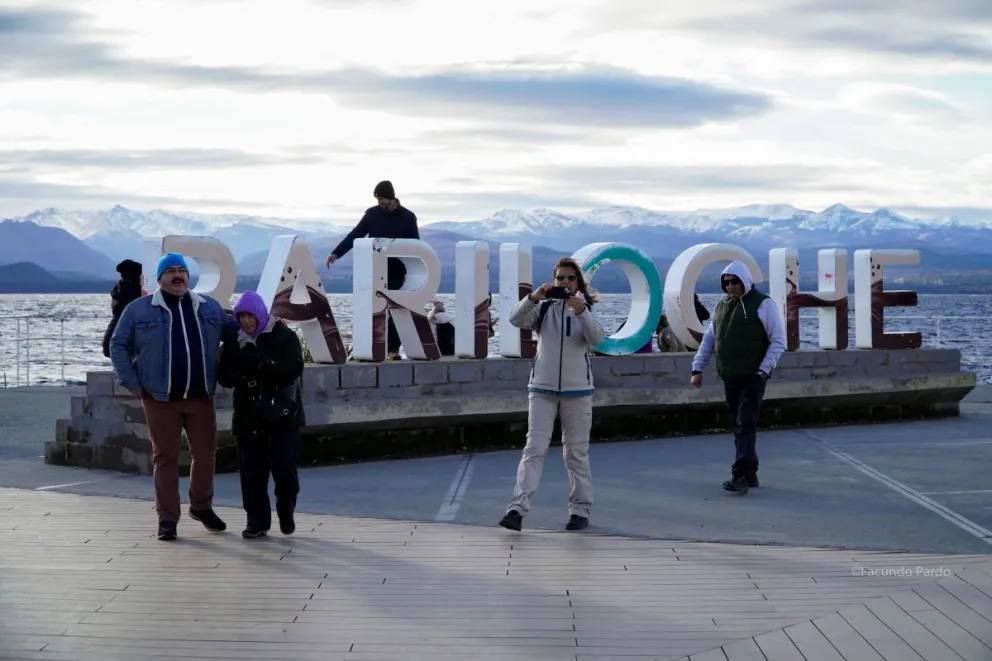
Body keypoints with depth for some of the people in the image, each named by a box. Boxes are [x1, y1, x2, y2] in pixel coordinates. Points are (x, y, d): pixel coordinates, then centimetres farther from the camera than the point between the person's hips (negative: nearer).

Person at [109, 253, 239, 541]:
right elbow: (118, 346, 4)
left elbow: (234, 329, 21)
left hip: (201, 398, 3)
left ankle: (202, 507, 30)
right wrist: (131, 383, -3)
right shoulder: (139, 309, 1)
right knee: (166, 458, 2)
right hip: (160, 399, -3)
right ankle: (167, 519, 9)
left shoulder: (209, 307, 11)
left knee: (205, 454, 9)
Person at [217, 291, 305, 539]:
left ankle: (286, 514, 20)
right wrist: (235, 372, -17)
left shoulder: (284, 337, -4)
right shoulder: (234, 342, 6)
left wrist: (262, 364, -28)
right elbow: (223, 377, 6)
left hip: (282, 415, -3)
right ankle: (257, 521, 9)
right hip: (249, 416, 3)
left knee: (284, 466, -2)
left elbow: (294, 369, -16)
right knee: (252, 469, 2)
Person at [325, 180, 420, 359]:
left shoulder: (407, 217, 0)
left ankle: (393, 348, 4)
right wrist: (336, 253, -8)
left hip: (396, 270, -1)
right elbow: (356, 234, 3)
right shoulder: (372, 213, 5)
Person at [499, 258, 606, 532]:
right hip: (542, 388, 0)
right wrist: (533, 298, -30)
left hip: (577, 389, 0)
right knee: (534, 449, -7)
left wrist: (581, 313, -31)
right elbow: (516, 319, -13)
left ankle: (581, 510, 17)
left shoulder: (586, 309, 3)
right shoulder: (543, 308, 3)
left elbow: (597, 338, -14)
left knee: (577, 452, 8)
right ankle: (518, 509, -14)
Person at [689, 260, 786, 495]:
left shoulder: (762, 304, -5)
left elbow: (778, 341, -6)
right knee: (739, 426, 9)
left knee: (746, 425, -12)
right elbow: (708, 340, 19)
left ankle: (740, 476, -16)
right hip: (730, 378, 7)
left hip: (753, 377, -6)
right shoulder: (722, 306, 15)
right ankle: (750, 474, 17)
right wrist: (697, 368, 9)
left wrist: (763, 369, -14)